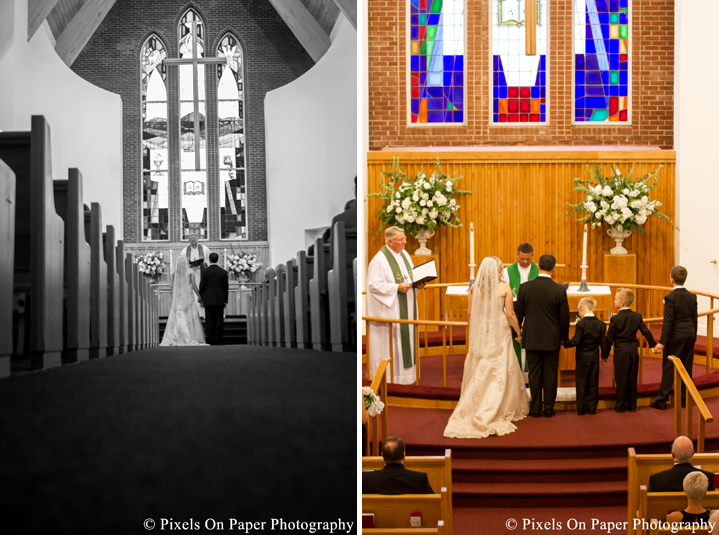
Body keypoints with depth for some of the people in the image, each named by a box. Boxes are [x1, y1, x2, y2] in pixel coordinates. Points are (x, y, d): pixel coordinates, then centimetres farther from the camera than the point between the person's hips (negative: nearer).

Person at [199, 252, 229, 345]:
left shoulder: (205, 271, -5)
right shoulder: (223, 272, 1)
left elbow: (202, 285, -3)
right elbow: (226, 287, 5)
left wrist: (201, 295, 15)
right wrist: (225, 300, 13)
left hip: (208, 299, -1)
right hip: (220, 300, 1)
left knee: (210, 320, 2)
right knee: (219, 320, 3)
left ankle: (211, 340, 1)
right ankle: (218, 340, 0)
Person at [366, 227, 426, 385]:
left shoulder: (404, 255, 11)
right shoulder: (379, 259, -15)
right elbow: (374, 285, -19)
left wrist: (418, 284, 0)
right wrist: (397, 288, -23)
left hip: (406, 308, 8)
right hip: (389, 308, -8)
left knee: (406, 338, 12)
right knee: (389, 341, -4)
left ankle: (406, 370, 22)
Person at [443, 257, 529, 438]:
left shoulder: (475, 287, -2)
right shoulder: (504, 287, -8)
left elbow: (469, 314, 3)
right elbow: (510, 314, -7)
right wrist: (519, 332, 7)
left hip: (479, 333, 3)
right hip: (499, 333, -3)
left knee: (478, 373, 11)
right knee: (500, 372, 5)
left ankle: (471, 409, 13)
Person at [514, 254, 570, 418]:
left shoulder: (525, 287, -8)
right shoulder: (559, 290, -10)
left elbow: (518, 313, 0)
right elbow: (564, 317, -4)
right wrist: (565, 337, 11)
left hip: (532, 338, 1)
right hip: (552, 339, -1)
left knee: (534, 373, 8)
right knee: (550, 374, 9)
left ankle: (535, 409, 13)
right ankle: (549, 409, 14)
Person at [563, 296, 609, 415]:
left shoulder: (581, 323, -15)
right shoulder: (601, 324, -2)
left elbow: (575, 341, -18)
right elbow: (603, 342, 2)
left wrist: (564, 343, -2)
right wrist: (604, 356, 14)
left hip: (582, 358, -3)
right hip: (595, 358, 3)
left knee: (581, 384, 5)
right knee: (593, 384, 10)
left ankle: (581, 409, 9)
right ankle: (592, 408, 14)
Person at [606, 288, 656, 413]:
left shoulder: (615, 319, -12)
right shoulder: (637, 316, -2)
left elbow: (610, 339, -8)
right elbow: (646, 332, 3)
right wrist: (654, 345, 17)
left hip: (620, 352, -3)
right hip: (633, 350, 3)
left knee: (621, 379, 5)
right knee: (632, 379, 11)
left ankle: (620, 406, 11)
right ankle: (632, 405, 17)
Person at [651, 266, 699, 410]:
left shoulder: (670, 297, -15)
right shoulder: (692, 297, 3)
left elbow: (668, 322, -18)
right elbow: (694, 319, 9)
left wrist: (662, 342, -17)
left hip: (675, 337, -5)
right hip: (690, 335, 5)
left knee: (668, 368, -1)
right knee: (686, 367, 12)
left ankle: (662, 400, 1)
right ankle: (685, 398, 19)